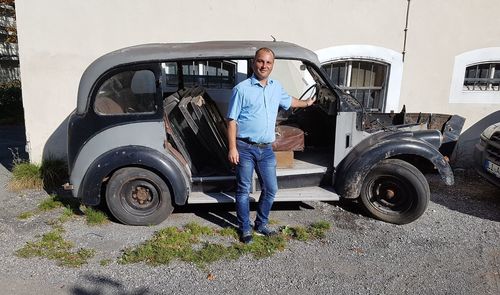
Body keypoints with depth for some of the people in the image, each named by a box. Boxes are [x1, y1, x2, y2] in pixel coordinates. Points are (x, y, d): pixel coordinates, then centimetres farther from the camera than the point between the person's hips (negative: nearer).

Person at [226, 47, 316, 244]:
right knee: (244, 190, 5)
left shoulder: (276, 87, 10)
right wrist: (232, 148, -15)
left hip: (266, 149, 6)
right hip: (245, 148, -5)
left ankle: (261, 225, 30)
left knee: (271, 189, 11)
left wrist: (306, 103, 47)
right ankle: (245, 229, 22)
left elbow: (288, 101, 32)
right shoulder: (242, 89, -8)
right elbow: (232, 121, -9)